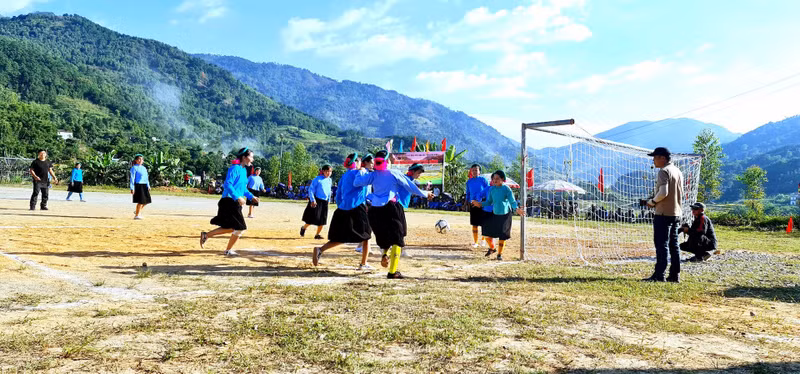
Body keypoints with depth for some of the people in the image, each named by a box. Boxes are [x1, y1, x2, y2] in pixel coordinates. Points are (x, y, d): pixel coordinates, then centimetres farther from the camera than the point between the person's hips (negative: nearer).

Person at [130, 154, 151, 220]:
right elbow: (132, 178, -9)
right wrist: (132, 188, -14)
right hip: (138, 185, -7)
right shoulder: (134, 168, -5)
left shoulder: (144, 168, 17)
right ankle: (136, 215, 5)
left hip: (144, 186, 8)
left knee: (146, 201, 6)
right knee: (140, 201, -8)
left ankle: (137, 211, 26)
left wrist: (148, 186, 12)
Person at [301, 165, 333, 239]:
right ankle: (303, 228, 20)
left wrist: (328, 200, 19)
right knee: (313, 218, -7)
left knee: (322, 220, 5)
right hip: (316, 201, -6)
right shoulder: (317, 179, -8)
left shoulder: (329, 180, 11)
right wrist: (312, 200, -16)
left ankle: (317, 234, 18)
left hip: (325, 202, 6)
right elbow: (311, 189, -9)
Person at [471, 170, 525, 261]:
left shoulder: (507, 189, -12)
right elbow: (489, 202, 10)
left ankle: (500, 254, 17)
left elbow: (512, 201, -15)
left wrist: (517, 209, -33)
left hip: (505, 215, -4)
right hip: (494, 214, 4)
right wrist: (480, 204, -5)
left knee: (502, 235, 0)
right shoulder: (492, 189, 1)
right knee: (487, 230, 4)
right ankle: (492, 248, 30)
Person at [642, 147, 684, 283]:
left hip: (663, 213, -9)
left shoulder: (664, 171, -13)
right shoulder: (678, 171, 15)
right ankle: (675, 275, 14)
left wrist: (652, 202, -7)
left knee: (661, 244, -6)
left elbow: (663, 192, -23)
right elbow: (681, 192, 20)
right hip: (676, 213, 9)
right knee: (674, 245, 11)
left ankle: (659, 275, -5)